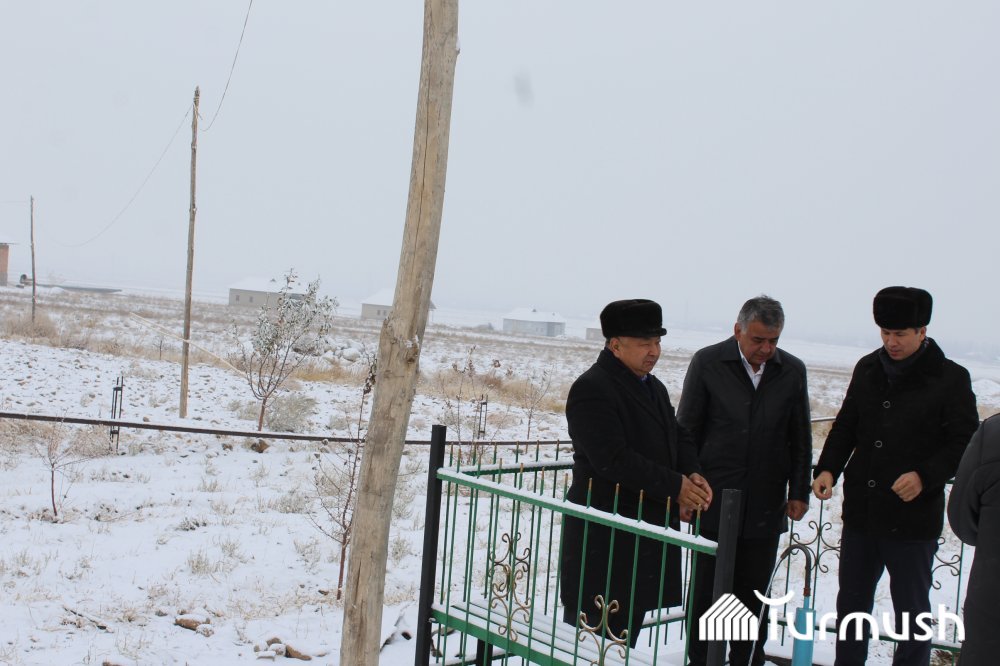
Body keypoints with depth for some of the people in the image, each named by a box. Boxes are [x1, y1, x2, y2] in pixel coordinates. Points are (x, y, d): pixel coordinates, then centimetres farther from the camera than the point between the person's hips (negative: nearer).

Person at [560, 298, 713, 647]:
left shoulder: (654, 387, 15)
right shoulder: (592, 389, -15)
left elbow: (678, 436, 21)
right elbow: (614, 460, -24)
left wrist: (692, 475, -1)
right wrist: (675, 486, -18)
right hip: (605, 537, -9)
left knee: (628, 628, 16)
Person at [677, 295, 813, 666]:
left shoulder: (792, 371, 4)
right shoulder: (707, 363, -4)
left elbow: (800, 439, 11)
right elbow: (686, 431, -1)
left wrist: (799, 492, 7)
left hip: (765, 508, 2)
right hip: (714, 502, -2)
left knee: (753, 597, 11)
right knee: (707, 592, 4)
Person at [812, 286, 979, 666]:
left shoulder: (950, 378, -8)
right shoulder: (867, 369, 6)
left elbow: (965, 444, -8)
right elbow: (845, 427, 12)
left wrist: (925, 476, -22)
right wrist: (827, 469, -3)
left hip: (913, 519, -5)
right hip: (860, 511, 5)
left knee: (912, 610, 7)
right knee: (852, 602, 17)